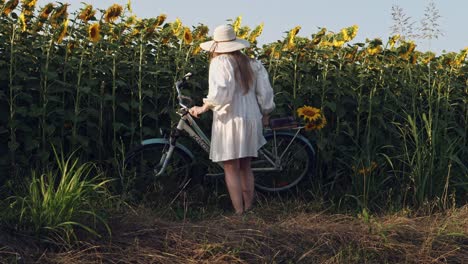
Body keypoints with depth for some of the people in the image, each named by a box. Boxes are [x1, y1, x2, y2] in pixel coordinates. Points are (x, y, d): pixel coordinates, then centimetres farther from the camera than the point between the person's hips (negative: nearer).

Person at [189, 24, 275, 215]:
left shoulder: (220, 63, -10)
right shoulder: (251, 63, 10)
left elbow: (220, 91, -23)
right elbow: (265, 90, 11)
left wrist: (203, 108, -13)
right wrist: (265, 113, 23)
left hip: (230, 121, -7)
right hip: (251, 120, 7)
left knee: (231, 169, -1)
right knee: (245, 167, 16)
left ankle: (239, 213, -1)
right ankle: (249, 209, 20)